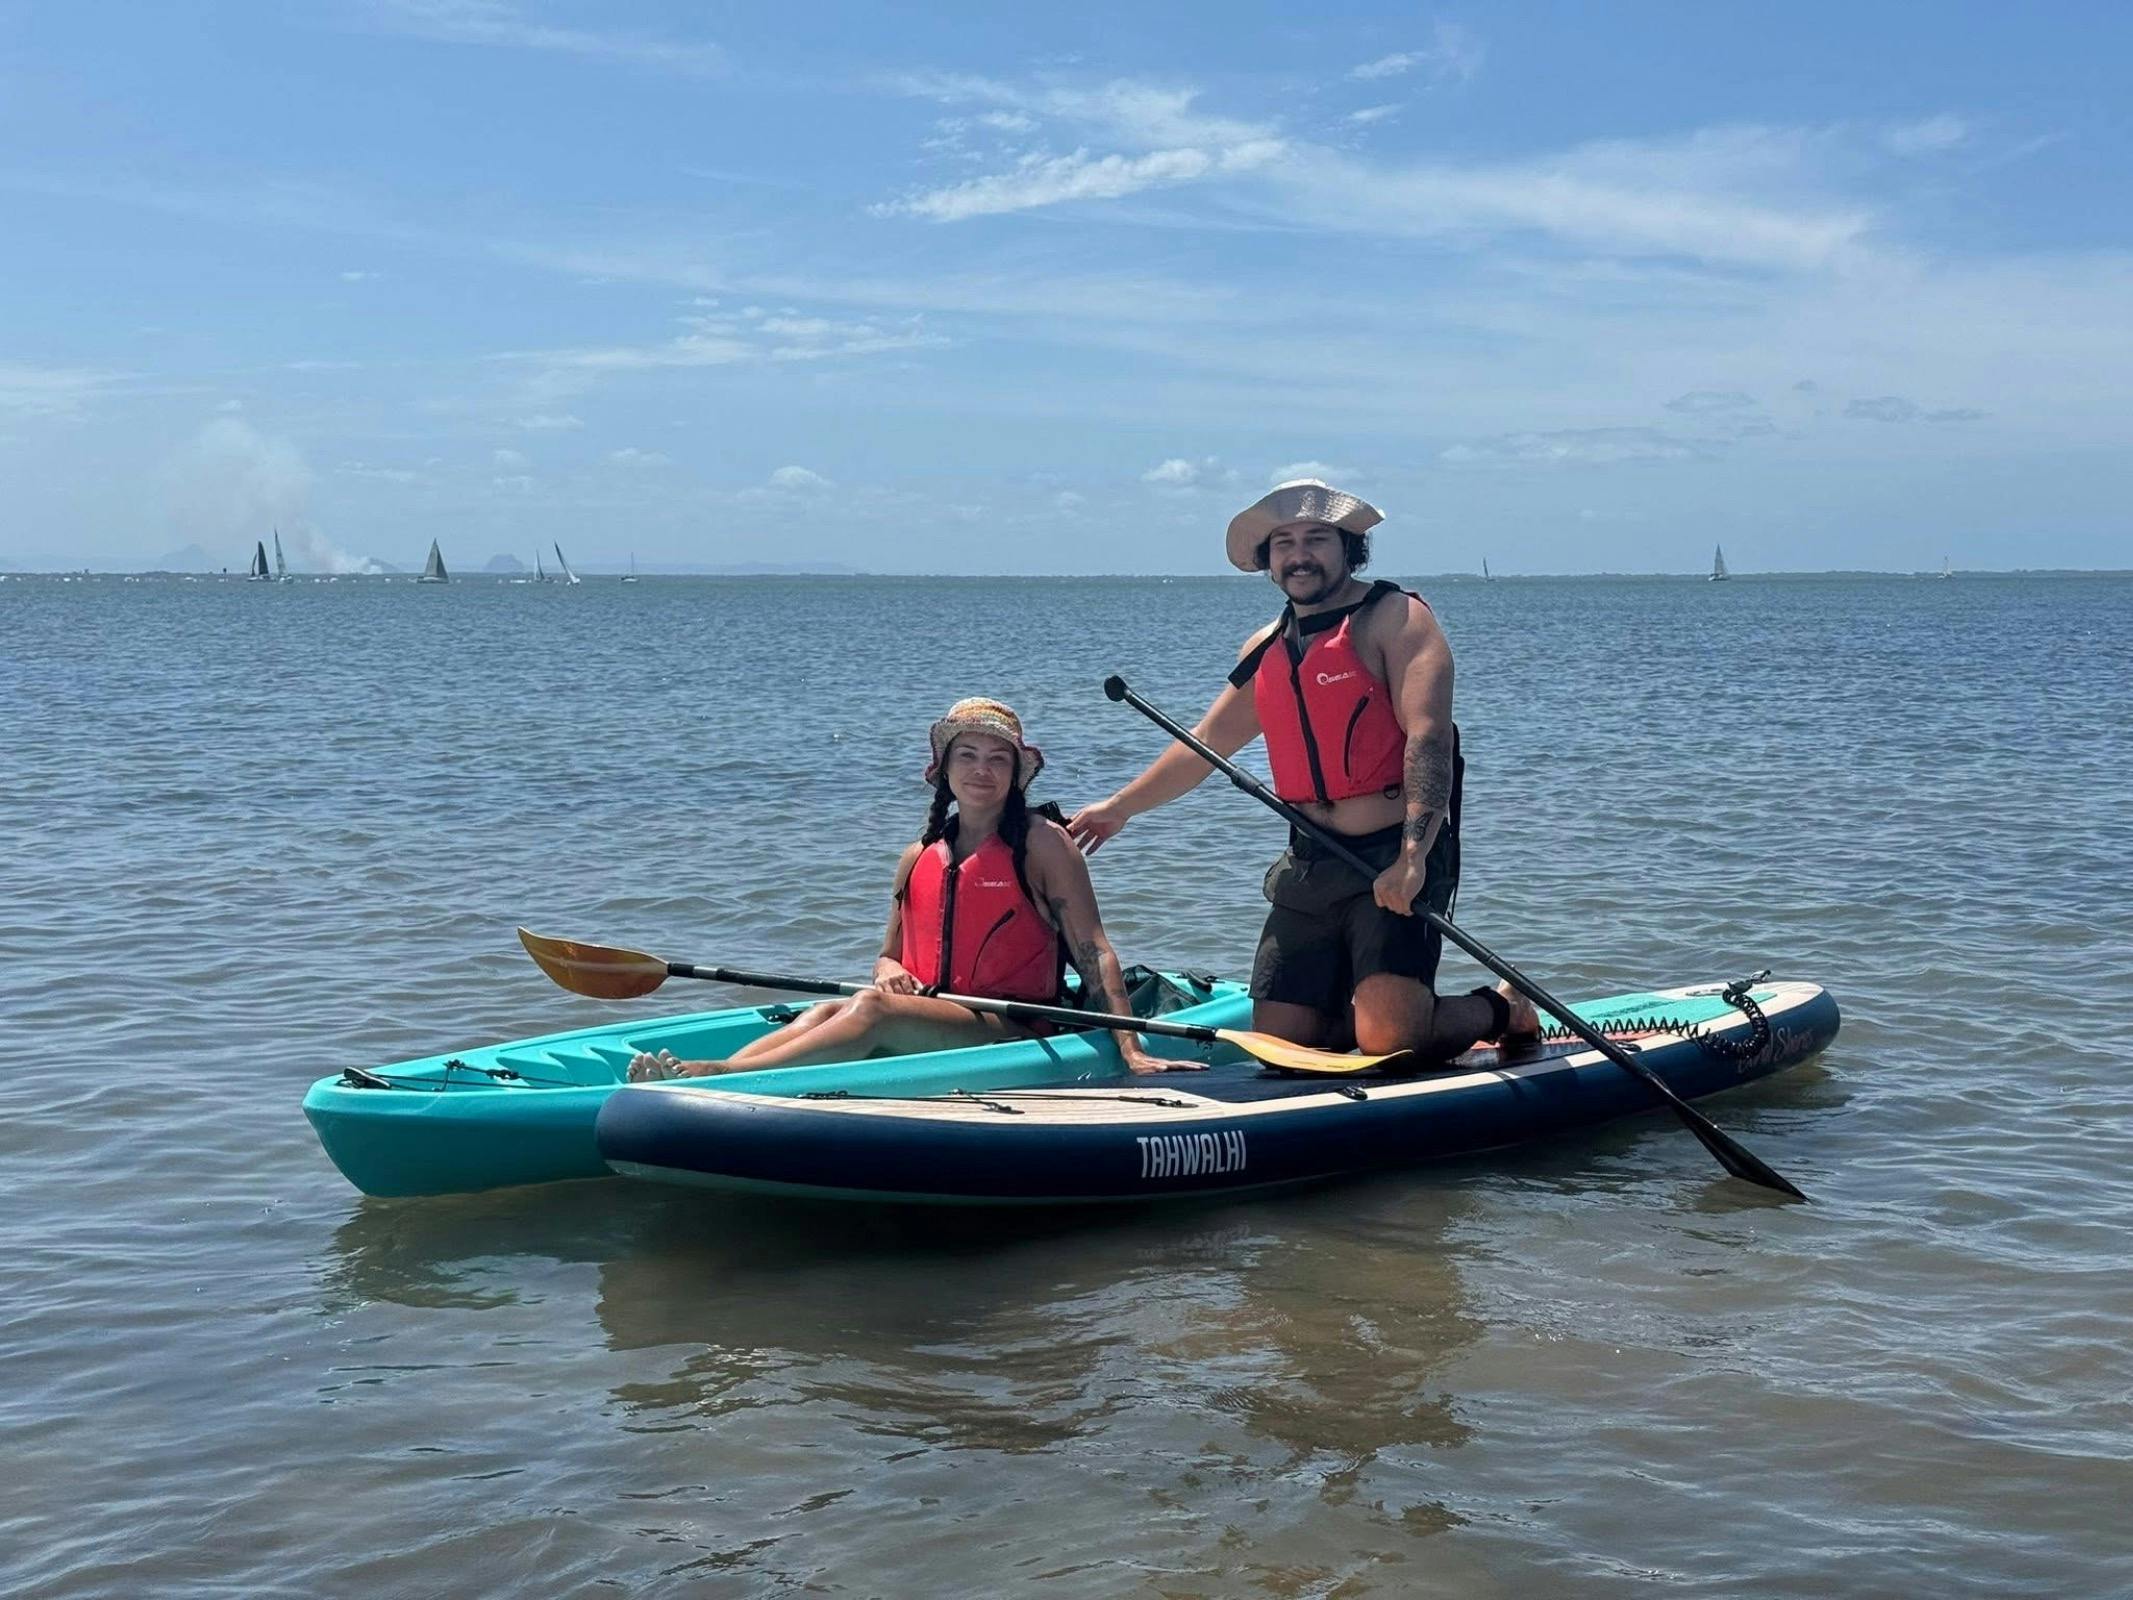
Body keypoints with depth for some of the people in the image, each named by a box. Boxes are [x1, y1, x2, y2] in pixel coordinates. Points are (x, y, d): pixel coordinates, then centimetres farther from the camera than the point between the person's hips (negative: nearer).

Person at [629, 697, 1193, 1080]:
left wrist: (1130, 1049, -15)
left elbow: (1095, 951, -5)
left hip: (1017, 1035, -5)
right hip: (929, 1020, 5)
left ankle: (721, 1077, -48)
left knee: (874, 1010, -31)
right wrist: (890, 974, -6)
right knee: (827, 1013, -26)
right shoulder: (919, 857, 15)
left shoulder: (1041, 843, -1)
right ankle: (701, 1077, -47)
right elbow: (889, 956, 20)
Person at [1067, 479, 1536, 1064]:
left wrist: (1412, 857, -30)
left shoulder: (1395, 617, -6)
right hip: (1309, 865, 7)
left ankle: (1503, 1009, 12)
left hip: (1395, 861, -7)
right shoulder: (1266, 650, 14)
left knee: (1389, 1041, -19)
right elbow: (1205, 744, 27)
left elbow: (1429, 738, -18)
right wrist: (1120, 808, 33)